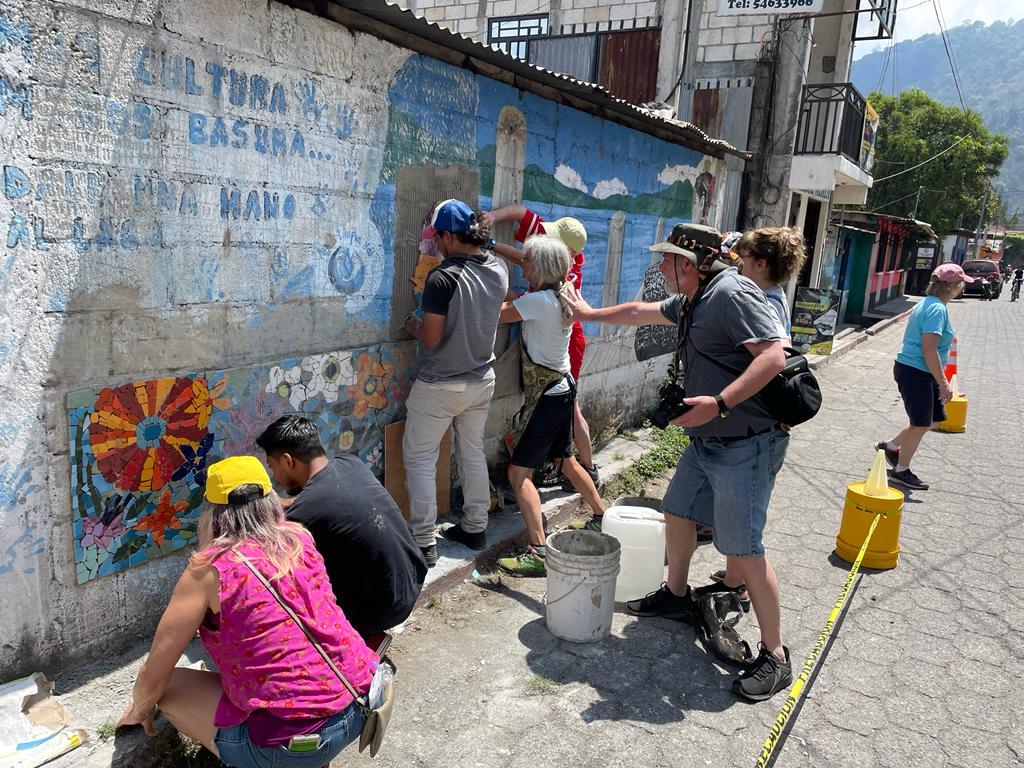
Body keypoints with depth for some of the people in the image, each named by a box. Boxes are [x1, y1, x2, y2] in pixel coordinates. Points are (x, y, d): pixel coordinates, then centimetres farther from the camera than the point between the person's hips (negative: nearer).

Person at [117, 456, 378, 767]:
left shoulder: (209, 568, -8)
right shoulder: (299, 536, 5)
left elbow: (154, 675, 0)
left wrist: (140, 708, 22)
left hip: (295, 742, -6)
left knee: (170, 686, 13)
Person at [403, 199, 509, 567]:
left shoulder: (442, 278, -22)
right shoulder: (499, 270, -2)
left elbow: (431, 339, -19)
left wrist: (413, 327, 2)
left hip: (440, 386, -6)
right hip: (482, 381, 7)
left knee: (419, 458, 7)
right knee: (473, 454, 19)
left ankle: (423, 542, 10)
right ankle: (475, 528, 30)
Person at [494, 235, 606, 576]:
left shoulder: (539, 301, -21)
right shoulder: (561, 295, 5)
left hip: (546, 395, -9)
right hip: (562, 387, 9)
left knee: (519, 472, -10)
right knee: (567, 461, 25)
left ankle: (537, 553, -16)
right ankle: (602, 518, 40)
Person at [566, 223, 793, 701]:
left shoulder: (731, 294, -18)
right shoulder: (692, 301, 13)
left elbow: (773, 356, -27)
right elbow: (642, 312, 29)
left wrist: (720, 403, -34)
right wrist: (589, 313, 39)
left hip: (745, 446, -10)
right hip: (706, 441, 10)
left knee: (744, 549, -7)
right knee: (677, 513, 21)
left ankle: (774, 656, 6)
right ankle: (676, 596, 43)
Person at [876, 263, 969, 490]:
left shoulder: (927, 304, 12)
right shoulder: (938, 309, -19)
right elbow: (929, 349, -24)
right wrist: (943, 382, -21)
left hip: (915, 371, 10)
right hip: (915, 373, -10)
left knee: (934, 418, 17)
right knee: (920, 424, 1)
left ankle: (890, 446, 27)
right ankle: (901, 471, 15)